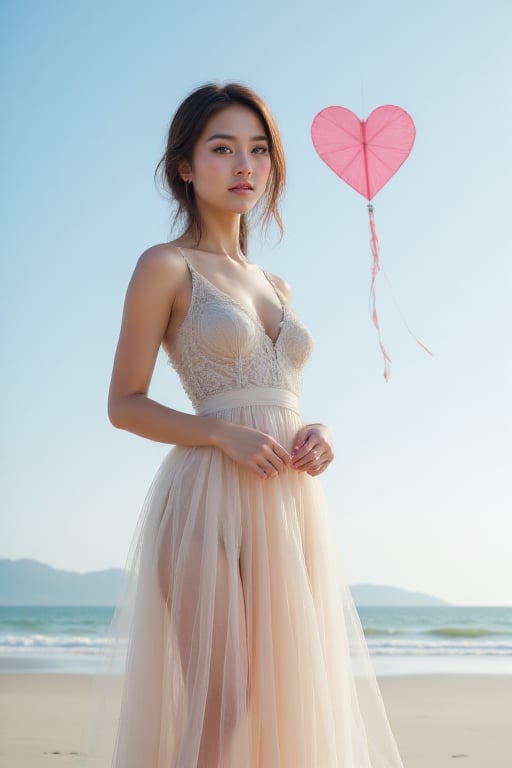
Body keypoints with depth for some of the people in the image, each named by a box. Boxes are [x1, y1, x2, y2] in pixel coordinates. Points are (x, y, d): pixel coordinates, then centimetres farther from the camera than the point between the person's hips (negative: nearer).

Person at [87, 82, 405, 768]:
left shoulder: (276, 287, 20)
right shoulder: (166, 267, 2)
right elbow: (125, 404, -2)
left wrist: (315, 438, 1)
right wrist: (222, 434, -17)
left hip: (295, 505, 6)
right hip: (211, 502, -6)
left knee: (293, 706, 4)